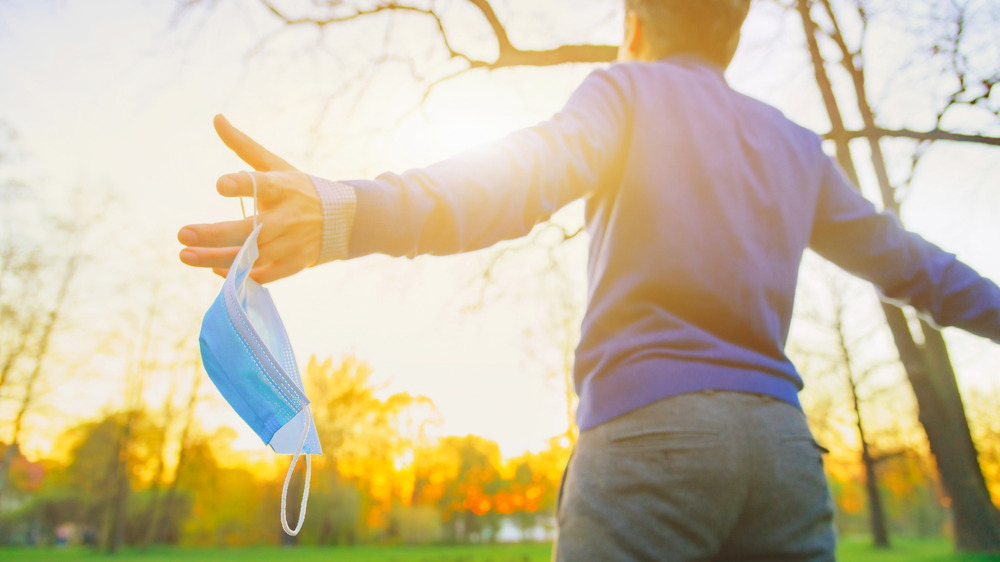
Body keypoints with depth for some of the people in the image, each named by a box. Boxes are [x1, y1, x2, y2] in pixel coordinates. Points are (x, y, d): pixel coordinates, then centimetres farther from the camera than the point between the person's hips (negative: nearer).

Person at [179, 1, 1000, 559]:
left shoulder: (630, 89, 7)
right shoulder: (797, 146, 22)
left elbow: (522, 178, -15)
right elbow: (902, 259, 31)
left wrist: (345, 214, -29)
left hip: (648, 430, -5)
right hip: (784, 443, 6)